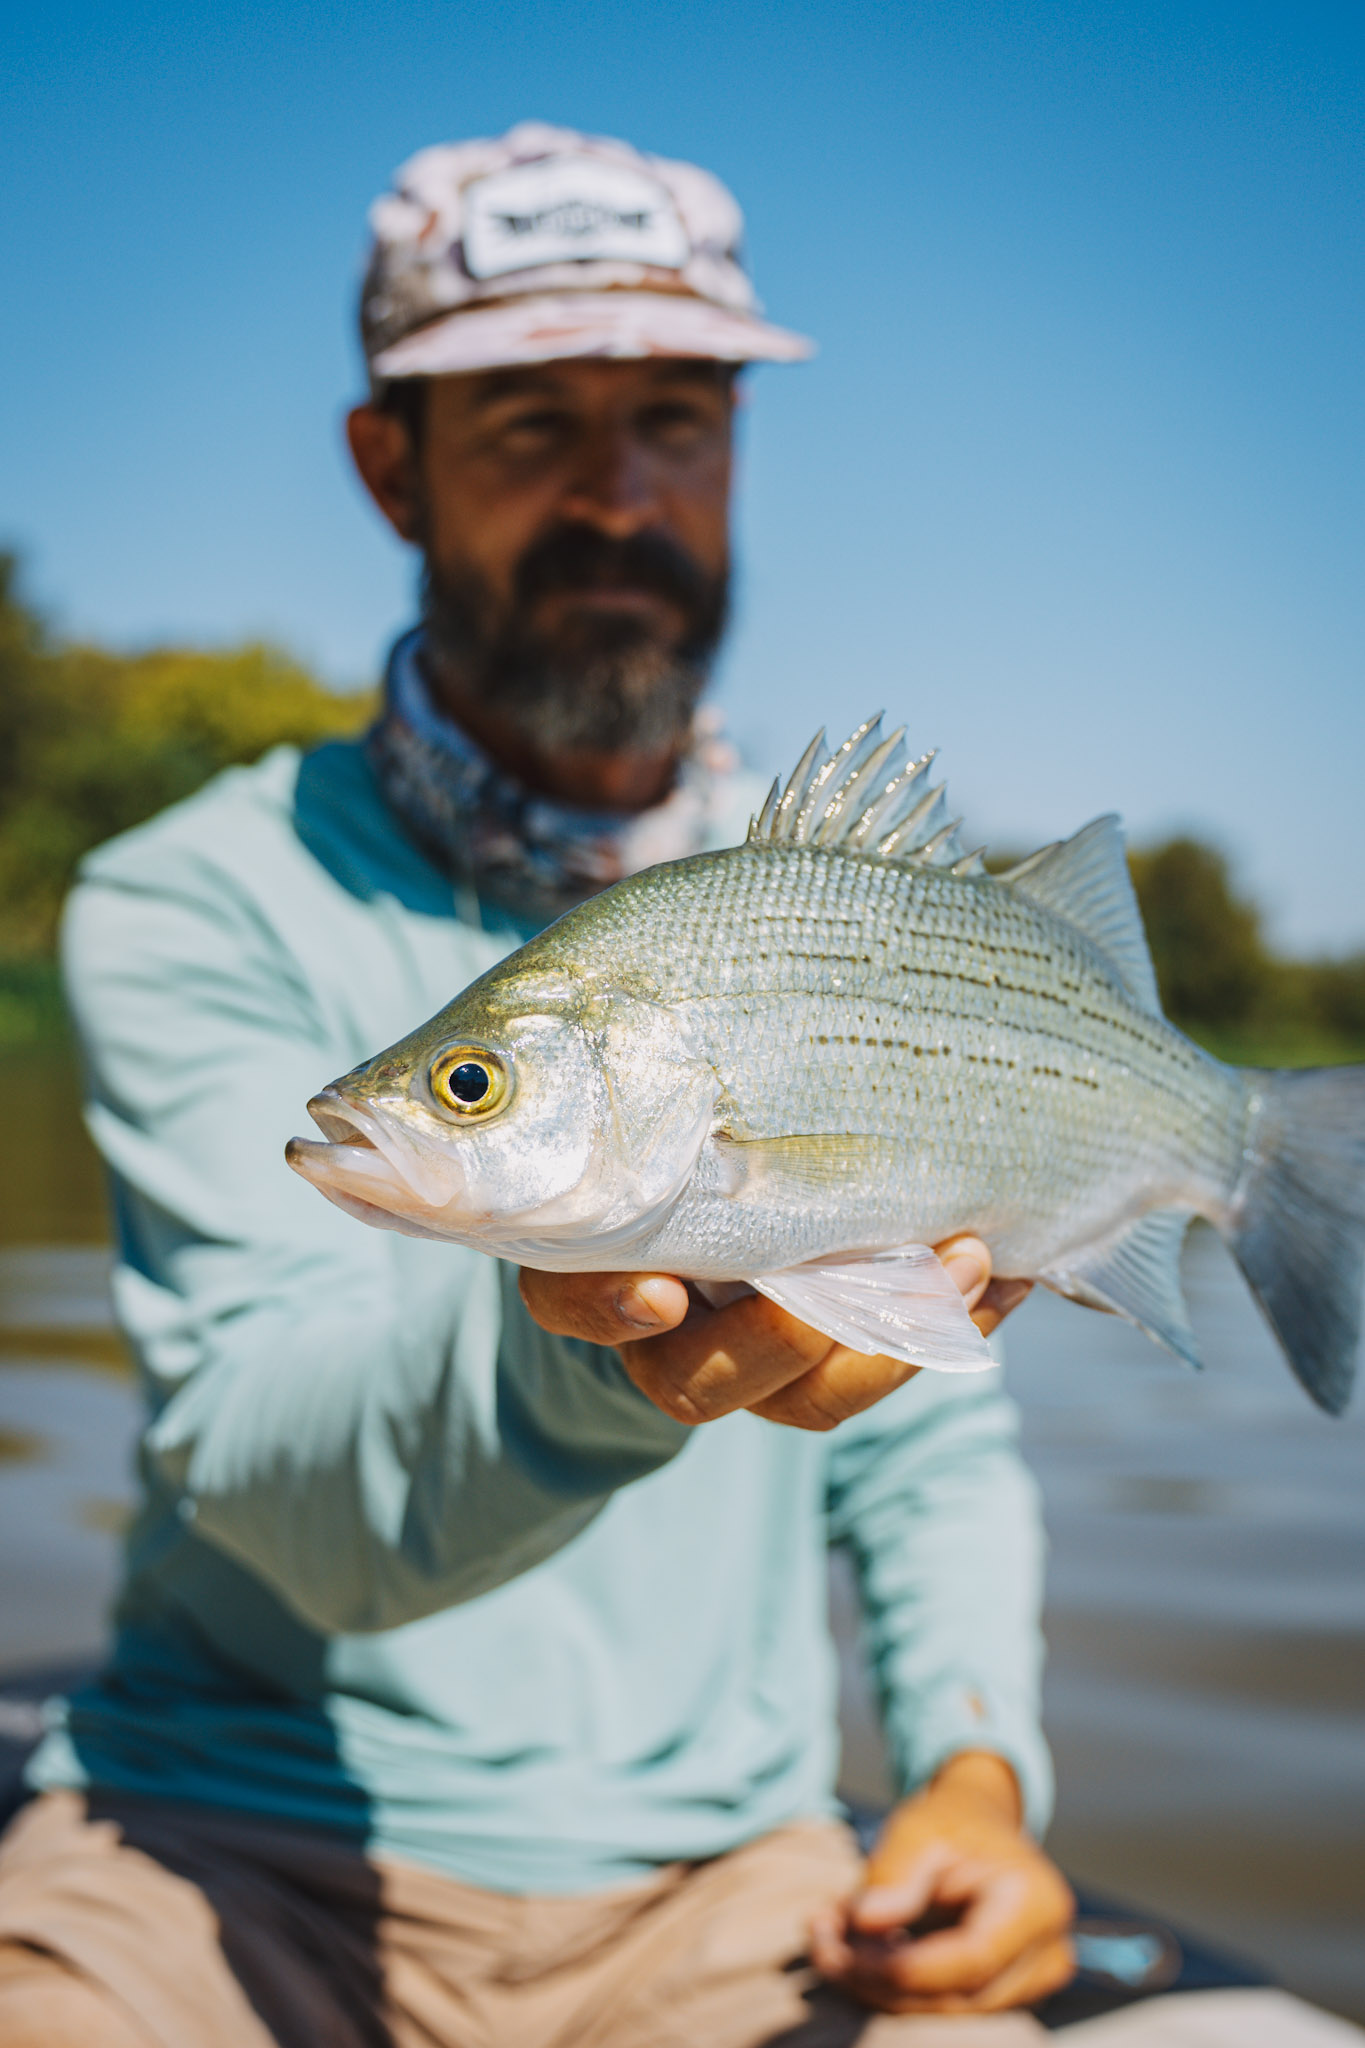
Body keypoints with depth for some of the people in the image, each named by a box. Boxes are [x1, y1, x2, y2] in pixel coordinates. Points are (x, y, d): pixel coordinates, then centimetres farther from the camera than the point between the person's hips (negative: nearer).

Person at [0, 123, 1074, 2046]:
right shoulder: (193, 908, -8)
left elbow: (934, 1445, 12)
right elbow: (266, 1464, -20)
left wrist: (977, 1765, -5)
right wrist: (577, 1358, -41)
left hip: (711, 1871, 4)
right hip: (237, 1838, -3)